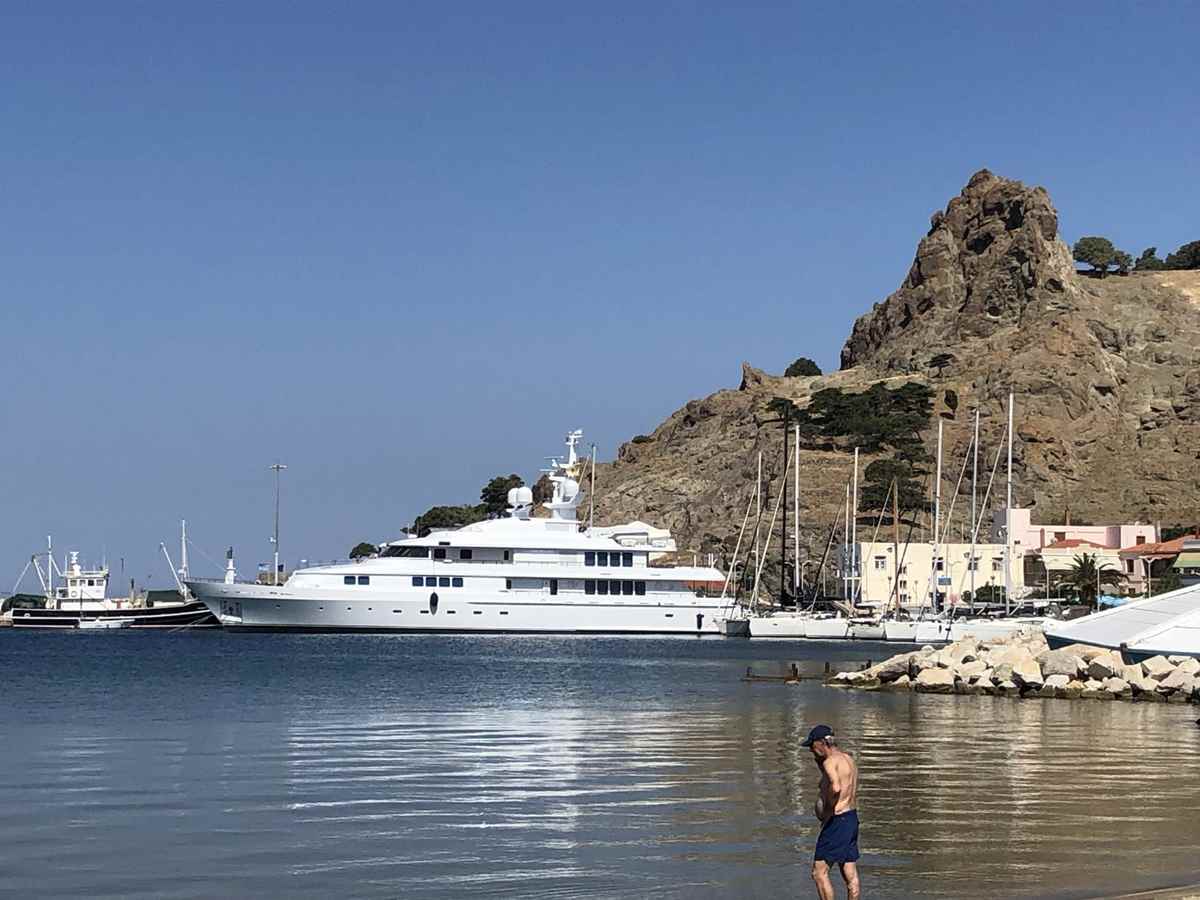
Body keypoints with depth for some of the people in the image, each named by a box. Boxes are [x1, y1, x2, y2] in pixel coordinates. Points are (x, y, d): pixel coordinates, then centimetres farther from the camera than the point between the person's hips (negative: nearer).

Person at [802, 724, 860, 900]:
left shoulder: (830, 762, -16)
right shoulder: (847, 759, 14)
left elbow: (836, 788, -35)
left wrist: (827, 813, -21)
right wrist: (820, 765, 19)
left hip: (837, 821, -10)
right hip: (852, 818, 10)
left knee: (819, 873, -3)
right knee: (850, 876, 11)